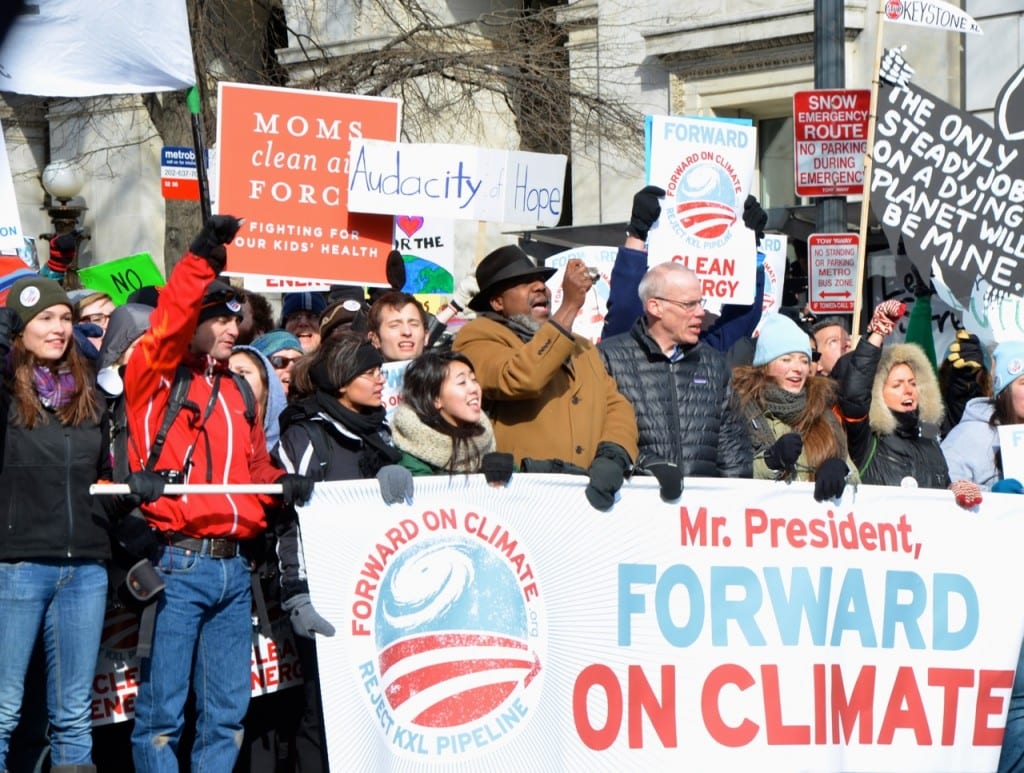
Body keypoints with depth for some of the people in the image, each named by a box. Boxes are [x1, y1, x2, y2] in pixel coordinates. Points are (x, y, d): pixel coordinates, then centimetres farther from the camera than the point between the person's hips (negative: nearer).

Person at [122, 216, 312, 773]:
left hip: (233, 568, 7)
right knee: (162, 709, -4)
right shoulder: (157, 376, -1)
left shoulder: (236, 392, 19)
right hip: (176, 564, -7)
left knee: (227, 710, 9)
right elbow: (167, 328, -21)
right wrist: (201, 260, -32)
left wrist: (281, 483, 4)